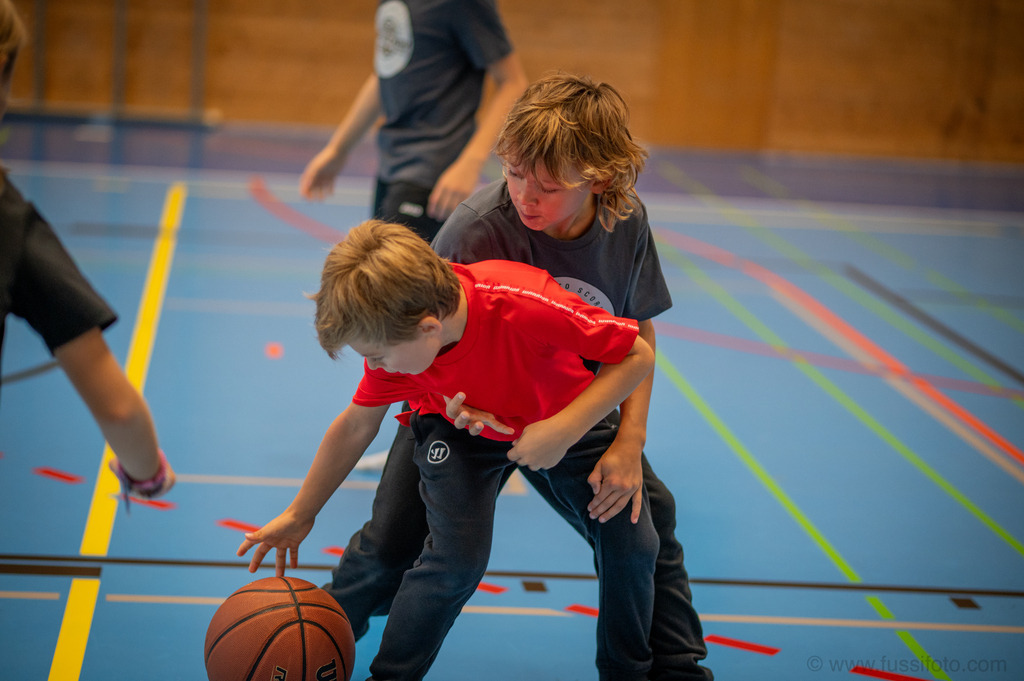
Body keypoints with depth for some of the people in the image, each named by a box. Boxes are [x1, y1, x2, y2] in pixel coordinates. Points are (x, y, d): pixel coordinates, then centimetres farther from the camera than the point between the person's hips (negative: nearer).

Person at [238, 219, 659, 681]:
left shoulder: (526, 305, -43)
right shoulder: (395, 337, -27)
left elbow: (638, 355, -30)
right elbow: (356, 426, -8)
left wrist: (563, 430, -40)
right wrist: (299, 516, 0)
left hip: (566, 420, 0)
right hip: (458, 430, 1)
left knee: (632, 544, -10)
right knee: (458, 557, -21)